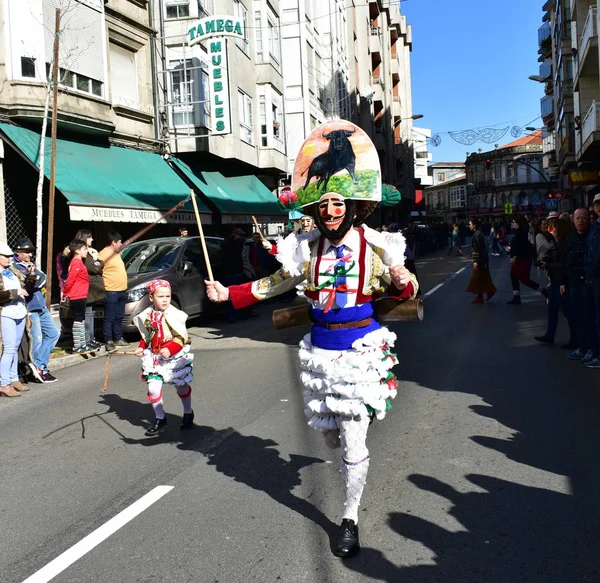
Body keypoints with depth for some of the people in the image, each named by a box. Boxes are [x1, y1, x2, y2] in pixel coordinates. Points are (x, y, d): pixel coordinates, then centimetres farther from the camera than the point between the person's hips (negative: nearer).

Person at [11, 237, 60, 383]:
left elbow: (43, 278, 4)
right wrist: (29, 279, -38)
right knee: (37, 339, -3)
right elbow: (20, 287, -22)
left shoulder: (31, 265, 17)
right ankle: (42, 370, 9)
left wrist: (35, 277, -14)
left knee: (54, 333, 11)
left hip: (41, 307, 9)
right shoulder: (14, 267, -9)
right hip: (29, 309, -9)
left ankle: (38, 365, 8)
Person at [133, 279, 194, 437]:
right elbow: (146, 336, 11)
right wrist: (141, 347, -6)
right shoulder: (147, 316, -3)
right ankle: (160, 419, 17)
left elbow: (182, 337, -19)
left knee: (181, 387, 14)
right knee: (153, 388, -3)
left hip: (175, 357, -3)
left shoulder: (174, 315, -18)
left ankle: (188, 414, 37)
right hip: (154, 357, 3)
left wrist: (170, 349, -32)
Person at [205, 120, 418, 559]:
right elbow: (275, 284, 11)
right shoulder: (307, 248, -1)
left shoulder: (376, 246, -9)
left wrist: (405, 283, -24)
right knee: (328, 431, 16)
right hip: (321, 349, 4)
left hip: (362, 349, -3)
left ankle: (351, 519, 20)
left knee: (353, 441, -1)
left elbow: (402, 291, 0)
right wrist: (228, 294, 6)